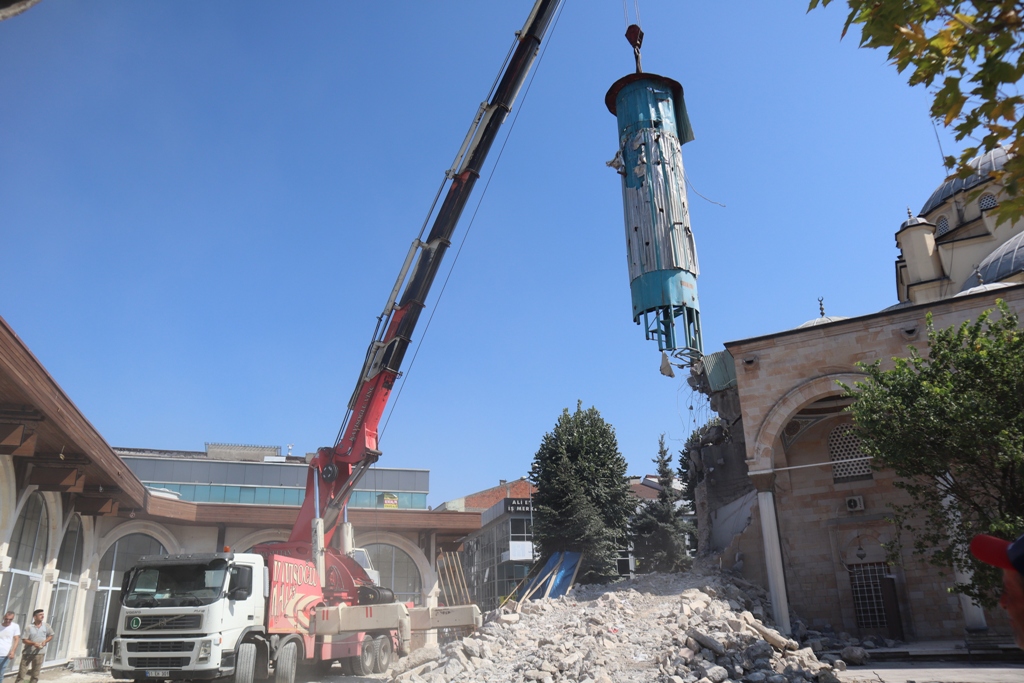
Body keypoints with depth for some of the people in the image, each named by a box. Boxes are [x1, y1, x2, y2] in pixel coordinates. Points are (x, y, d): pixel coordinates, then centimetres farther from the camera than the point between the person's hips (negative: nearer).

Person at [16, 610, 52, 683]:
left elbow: (51, 635, 11)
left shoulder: (46, 626, 1)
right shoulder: (29, 627, -8)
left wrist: (45, 641, -7)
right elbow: (24, 640, -9)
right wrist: (33, 643, -23)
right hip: (28, 652, -2)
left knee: (35, 675, 9)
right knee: (22, 671, 2)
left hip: (39, 653, 2)